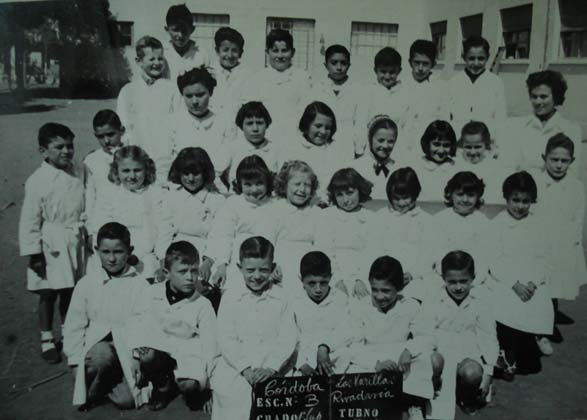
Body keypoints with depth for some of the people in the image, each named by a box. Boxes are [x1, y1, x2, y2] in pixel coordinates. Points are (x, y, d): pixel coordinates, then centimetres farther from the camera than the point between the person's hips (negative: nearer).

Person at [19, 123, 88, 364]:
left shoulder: (80, 173, -3)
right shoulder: (38, 181, -14)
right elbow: (30, 220, -11)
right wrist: (34, 253, -11)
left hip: (75, 242, 4)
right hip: (50, 245, -3)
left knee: (70, 290, 16)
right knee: (48, 294, 8)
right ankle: (47, 340, 25)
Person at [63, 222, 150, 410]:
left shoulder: (140, 285, -1)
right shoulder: (86, 283, 1)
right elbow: (74, 326, 4)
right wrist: (76, 362, -3)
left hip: (128, 351, 0)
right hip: (96, 345, 0)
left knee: (126, 399, -17)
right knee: (102, 355, -35)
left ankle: (107, 379, 16)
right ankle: (90, 393, -4)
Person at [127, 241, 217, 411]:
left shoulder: (203, 305, -4)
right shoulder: (151, 294, 0)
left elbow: (209, 344, 0)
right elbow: (136, 324, 3)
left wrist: (207, 380, -4)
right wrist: (137, 354, -12)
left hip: (188, 353, -1)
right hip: (157, 349, 2)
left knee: (190, 385, -30)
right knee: (148, 357, -33)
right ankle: (162, 386, 3)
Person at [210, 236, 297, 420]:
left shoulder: (282, 297, 6)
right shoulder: (230, 298, 5)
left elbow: (289, 338, 1)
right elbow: (226, 340, 1)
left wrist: (271, 367, -11)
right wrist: (246, 368, -11)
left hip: (274, 367, 0)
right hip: (235, 366, 1)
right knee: (225, 389, -20)